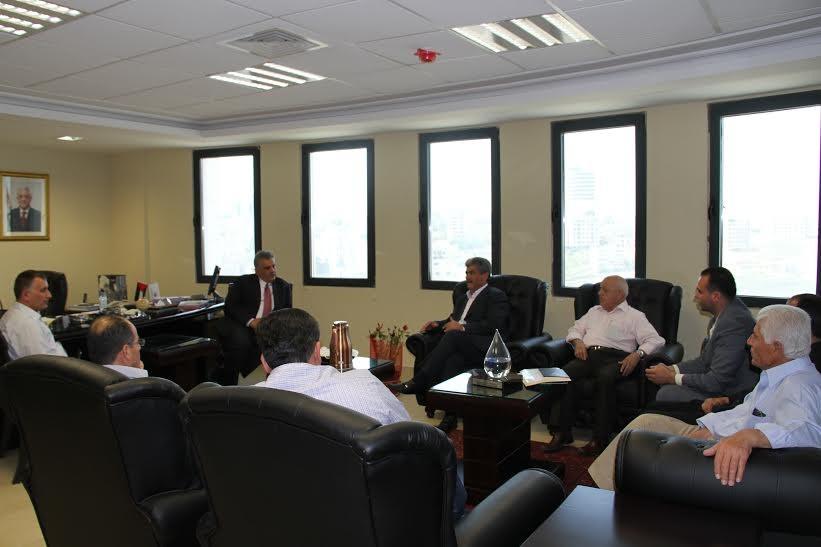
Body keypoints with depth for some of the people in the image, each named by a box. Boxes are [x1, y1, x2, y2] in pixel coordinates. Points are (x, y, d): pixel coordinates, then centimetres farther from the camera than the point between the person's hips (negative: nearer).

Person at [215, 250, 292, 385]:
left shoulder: (284, 286, 16)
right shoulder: (243, 283, 7)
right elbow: (230, 306, -4)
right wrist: (250, 321, -20)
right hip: (242, 326, -3)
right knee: (241, 342, -35)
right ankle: (227, 383, -13)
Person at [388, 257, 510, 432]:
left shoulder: (496, 296, 8)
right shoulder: (462, 298, 32)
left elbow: (494, 326, -7)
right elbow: (451, 321, 32)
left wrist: (462, 327, -14)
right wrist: (436, 324, 9)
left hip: (485, 347, -5)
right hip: (459, 345, 5)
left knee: (453, 335, -35)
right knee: (453, 358, -33)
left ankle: (417, 382, -39)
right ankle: (450, 414, -43)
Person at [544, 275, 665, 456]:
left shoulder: (635, 316, 15)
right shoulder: (594, 311, 32)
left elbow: (655, 340, 4)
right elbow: (575, 329, 31)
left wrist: (637, 354, -15)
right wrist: (578, 341, 7)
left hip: (614, 357, -4)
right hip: (588, 355, 4)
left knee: (605, 377, -38)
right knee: (565, 373, -28)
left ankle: (600, 438, -32)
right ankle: (563, 433, -25)